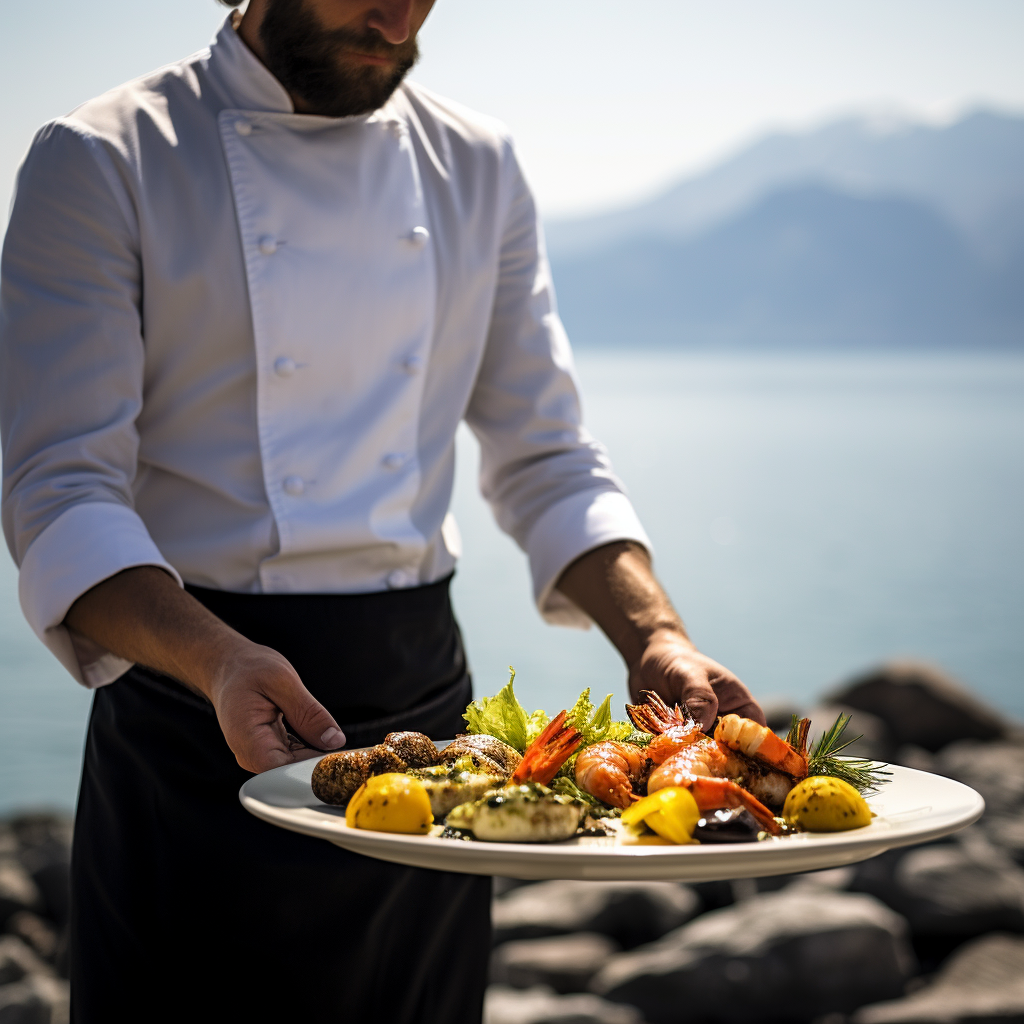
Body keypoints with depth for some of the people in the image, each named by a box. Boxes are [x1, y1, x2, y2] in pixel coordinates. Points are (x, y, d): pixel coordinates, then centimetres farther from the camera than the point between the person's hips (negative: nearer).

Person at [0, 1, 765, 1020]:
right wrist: (217, 659, -29)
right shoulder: (101, 162, -6)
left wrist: (656, 640, -7)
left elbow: (546, 459, 9)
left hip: (424, 696, 4)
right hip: (193, 706, -4)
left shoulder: (475, 166, 8)